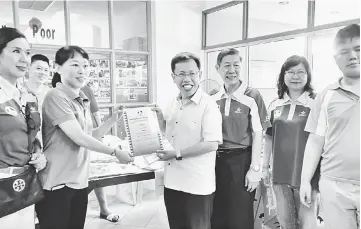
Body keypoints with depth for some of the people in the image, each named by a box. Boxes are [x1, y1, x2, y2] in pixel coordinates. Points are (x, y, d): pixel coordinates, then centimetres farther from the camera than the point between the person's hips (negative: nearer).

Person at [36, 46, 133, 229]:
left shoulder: (83, 100, 10)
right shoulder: (56, 96, -15)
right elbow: (79, 138, -20)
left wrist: (114, 119, 4)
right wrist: (114, 152, -13)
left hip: (79, 182, 7)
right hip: (57, 184, -7)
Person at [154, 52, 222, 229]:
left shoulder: (208, 105, -14)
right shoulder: (173, 104, 7)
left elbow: (212, 144, -21)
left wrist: (177, 154, -20)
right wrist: (160, 118, 1)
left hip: (196, 186, -6)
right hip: (172, 181, 7)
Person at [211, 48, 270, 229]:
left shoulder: (252, 97, -9)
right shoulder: (213, 98, 4)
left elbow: (257, 134, -7)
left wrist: (255, 168, -10)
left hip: (241, 161, -4)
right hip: (215, 161, 4)